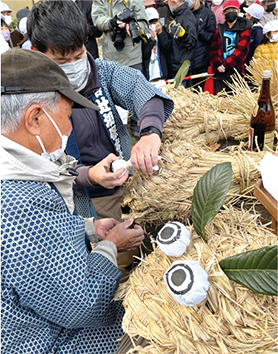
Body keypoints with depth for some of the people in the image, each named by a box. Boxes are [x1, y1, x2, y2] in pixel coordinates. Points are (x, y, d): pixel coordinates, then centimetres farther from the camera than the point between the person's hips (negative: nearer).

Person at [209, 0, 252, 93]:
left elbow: (241, 50, -5)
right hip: (220, 72, 2)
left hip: (237, 71, -2)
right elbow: (214, 50, 7)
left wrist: (226, 65, -14)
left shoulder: (244, 29, 8)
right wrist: (217, 65, -12)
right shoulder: (219, 29, 17)